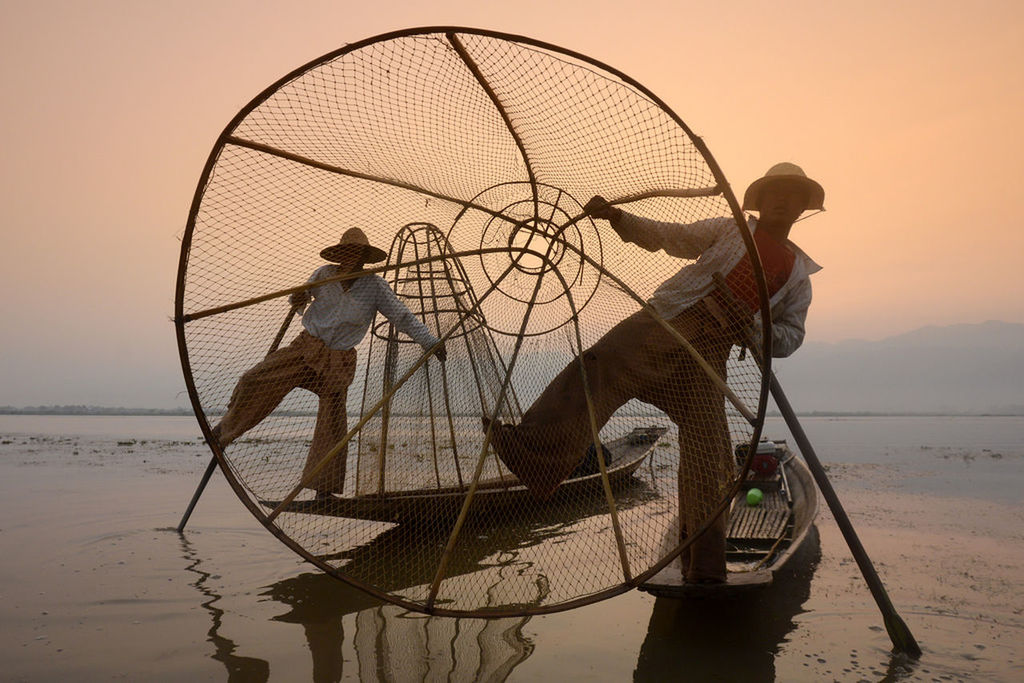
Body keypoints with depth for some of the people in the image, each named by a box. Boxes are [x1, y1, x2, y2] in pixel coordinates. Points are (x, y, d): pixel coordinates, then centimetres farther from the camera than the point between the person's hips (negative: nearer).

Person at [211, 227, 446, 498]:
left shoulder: (374, 286, -6)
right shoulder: (325, 275, -1)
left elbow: (403, 317, -5)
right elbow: (301, 296, 18)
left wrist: (431, 342, -13)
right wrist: (298, 297, -7)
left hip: (338, 363, -1)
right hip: (306, 347, 1)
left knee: (333, 424, -4)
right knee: (256, 380, -14)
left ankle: (324, 490, 10)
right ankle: (226, 429, 14)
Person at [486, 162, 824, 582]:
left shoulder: (800, 275, 24)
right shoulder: (729, 230, 19)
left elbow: (792, 334, 18)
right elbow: (669, 237, 12)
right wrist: (618, 218, -3)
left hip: (707, 358, 2)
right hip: (667, 323, -1)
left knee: (710, 461, -2)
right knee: (599, 368, -29)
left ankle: (704, 571, 10)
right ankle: (534, 453, -42)